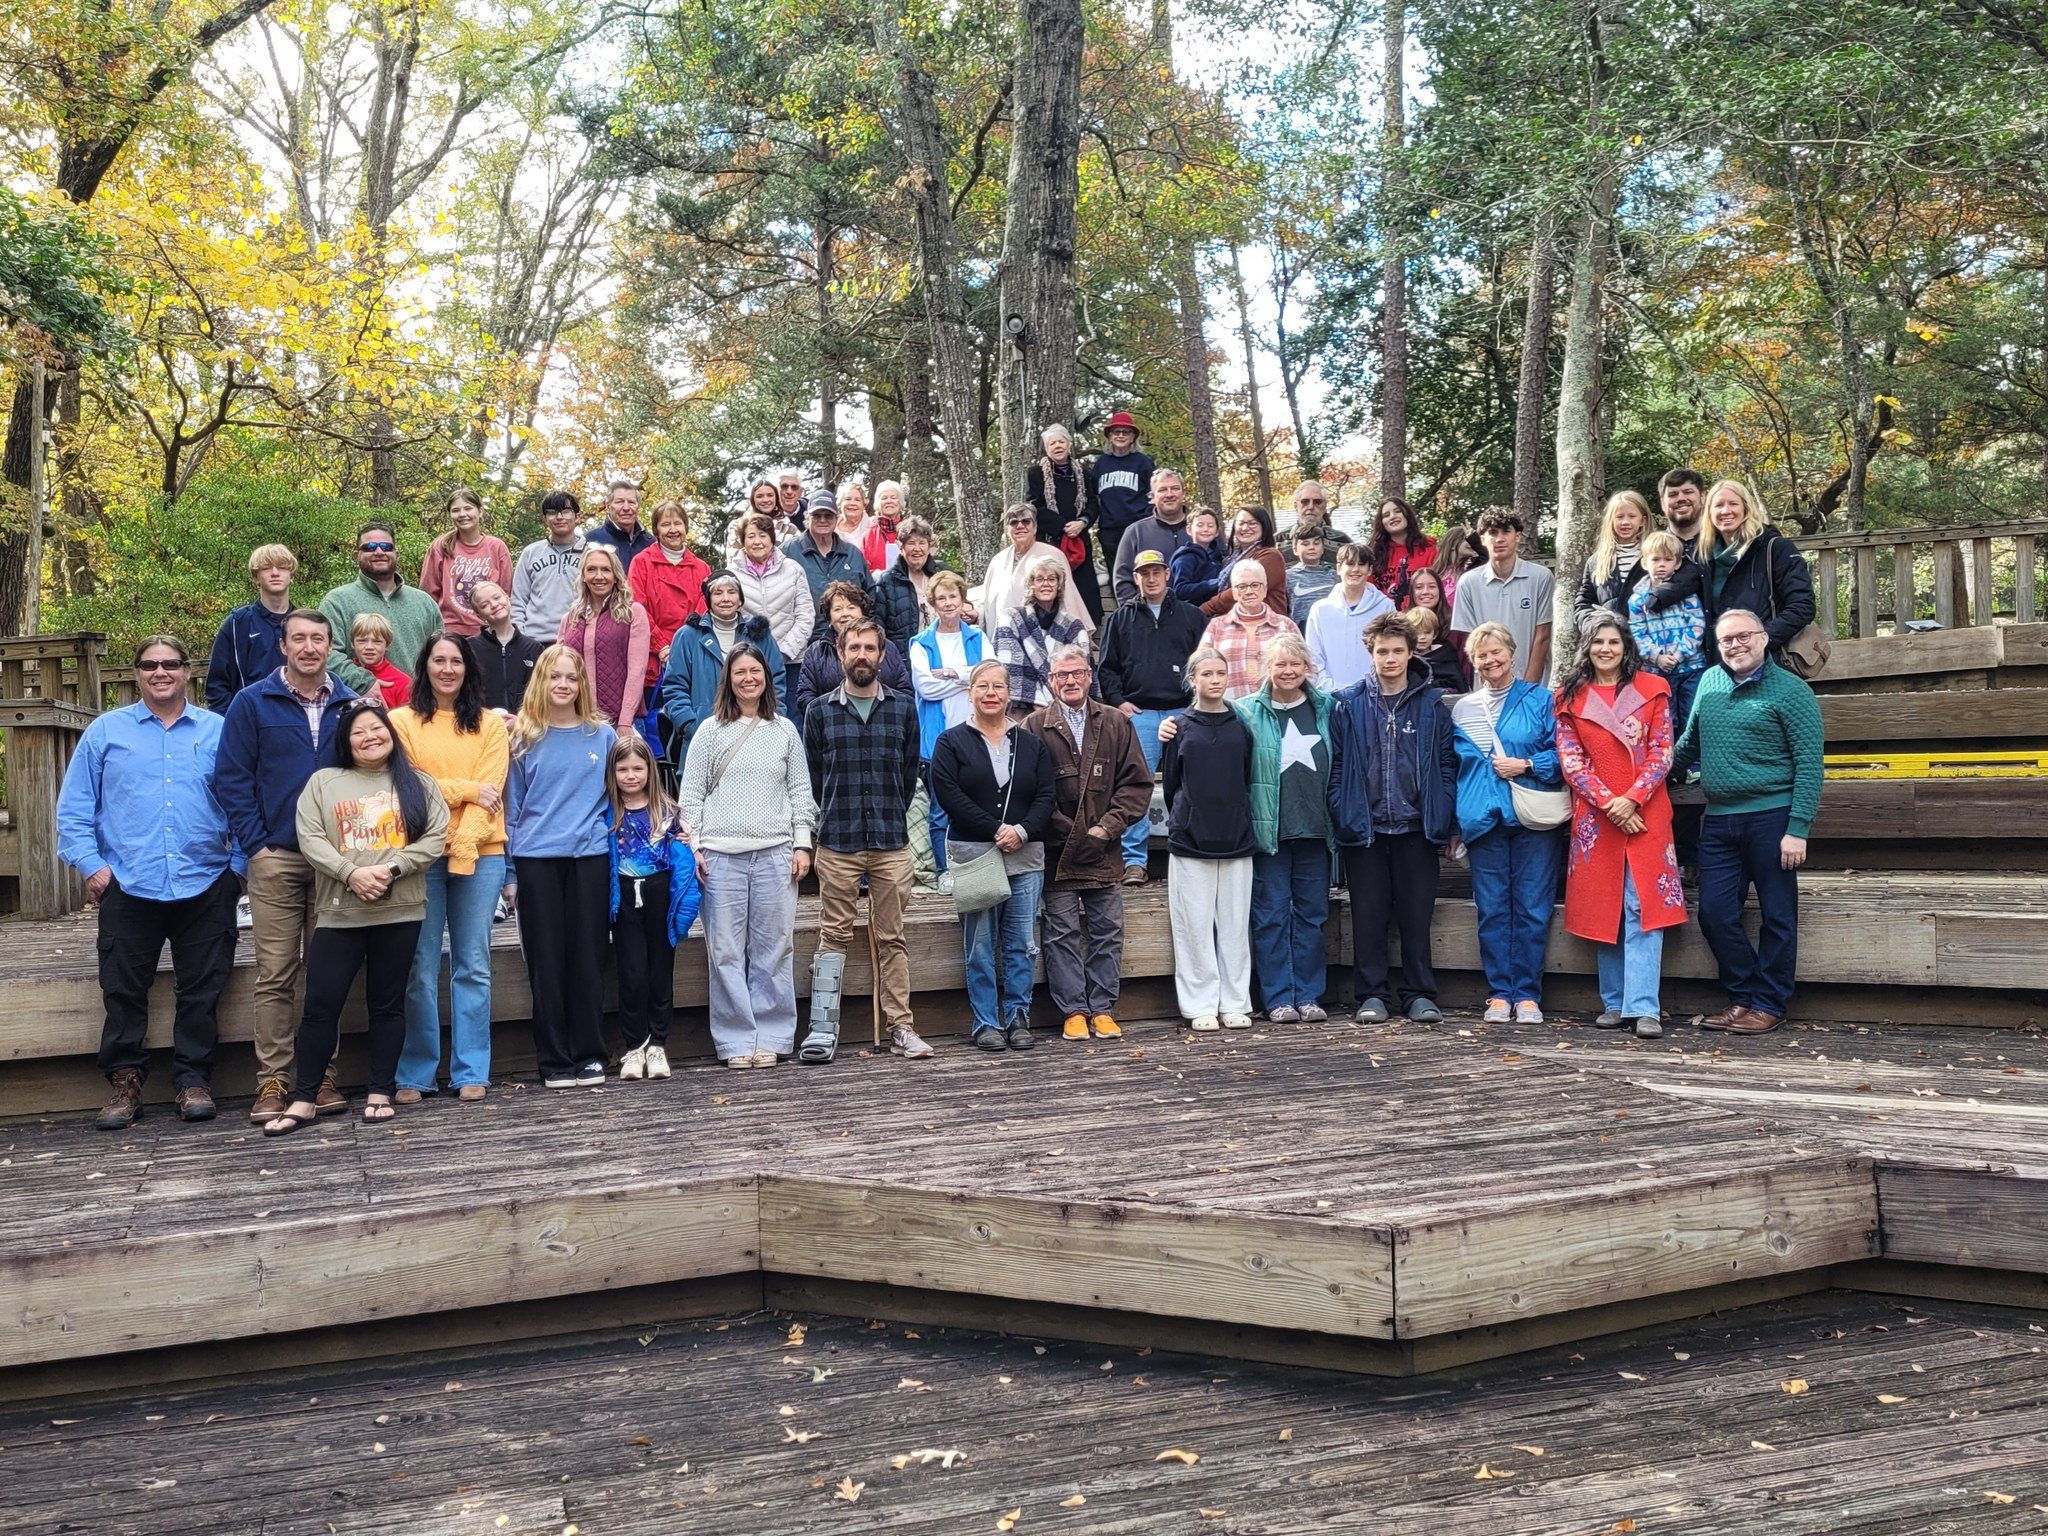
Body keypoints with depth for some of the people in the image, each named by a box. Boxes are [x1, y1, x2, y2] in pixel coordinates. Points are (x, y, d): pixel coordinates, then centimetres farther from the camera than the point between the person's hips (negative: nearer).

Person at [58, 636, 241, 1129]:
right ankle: (124, 1082, 14)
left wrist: (239, 863, -1)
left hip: (205, 886, 0)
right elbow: (73, 808, 7)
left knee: (201, 991, 4)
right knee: (124, 991, 4)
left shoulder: (219, 731, 7)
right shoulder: (105, 732, 7)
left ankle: (193, 1080, 14)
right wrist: (90, 863, -3)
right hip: (128, 886, 0)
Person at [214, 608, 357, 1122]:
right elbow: (231, 777, 0)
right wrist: (255, 844, -7)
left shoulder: (349, 705, 8)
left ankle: (321, 1074, 12)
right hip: (275, 858, -2)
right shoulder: (253, 703, 2)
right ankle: (272, 1079, 5)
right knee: (275, 973, -1)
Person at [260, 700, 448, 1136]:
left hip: (399, 912, 0)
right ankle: (304, 1099, 5)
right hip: (339, 913, 0)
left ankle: (380, 1092, 15)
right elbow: (310, 839, -1)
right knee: (320, 1005, -2)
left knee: (387, 1004, 7)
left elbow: (435, 837, -1)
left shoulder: (418, 784, 9)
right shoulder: (323, 782, 9)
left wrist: (390, 868, -14)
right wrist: (351, 873, -15)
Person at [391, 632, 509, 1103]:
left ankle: (471, 1073, 10)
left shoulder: (491, 725, 8)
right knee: (420, 969, 1)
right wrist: (467, 789, -8)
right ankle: (415, 1075, 9)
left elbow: (490, 790, -2)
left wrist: (464, 846, -13)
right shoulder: (403, 721, 5)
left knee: (473, 967, 4)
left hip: (479, 854, 1)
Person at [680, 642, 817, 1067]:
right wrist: (693, 846, -1)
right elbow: (691, 794, 7)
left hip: (775, 854, 1)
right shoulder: (710, 730, 8)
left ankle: (771, 1037, 9)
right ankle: (735, 1040, 6)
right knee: (726, 951, -1)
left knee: (773, 949, 1)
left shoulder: (785, 730, 12)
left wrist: (802, 844, 5)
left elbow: (800, 791, 13)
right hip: (721, 855, -1)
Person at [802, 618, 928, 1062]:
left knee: (891, 938, 6)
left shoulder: (903, 708, 7)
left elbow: (909, 772, 12)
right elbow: (812, 776, 9)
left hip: (891, 844, 1)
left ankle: (900, 1028, 10)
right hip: (837, 843, -1)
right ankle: (823, 1030, 2)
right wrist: (833, 820, 10)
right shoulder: (820, 711, 5)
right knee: (833, 936, 2)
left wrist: (891, 819, 10)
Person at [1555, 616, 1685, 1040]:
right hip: (1593, 815, 2)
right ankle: (1615, 1003, 13)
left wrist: (1632, 799, -13)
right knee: (1603, 909, 5)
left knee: (1643, 908, -8)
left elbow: (1662, 753, 0)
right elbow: (1571, 761, 0)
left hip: (1645, 812, -1)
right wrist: (1608, 803, -11)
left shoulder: (1652, 689, 5)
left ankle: (1643, 1007, -11)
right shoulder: (1569, 698, 7)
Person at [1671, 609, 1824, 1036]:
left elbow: (1809, 765, -9)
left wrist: (1798, 829, -15)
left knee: (1777, 917, 3)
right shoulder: (1709, 683, 12)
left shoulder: (1790, 691, -5)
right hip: (1718, 821, 6)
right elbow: (1691, 742, 28)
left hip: (1770, 819, -6)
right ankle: (1743, 997, 18)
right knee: (1715, 914, 4)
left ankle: (1768, 1005, 11)